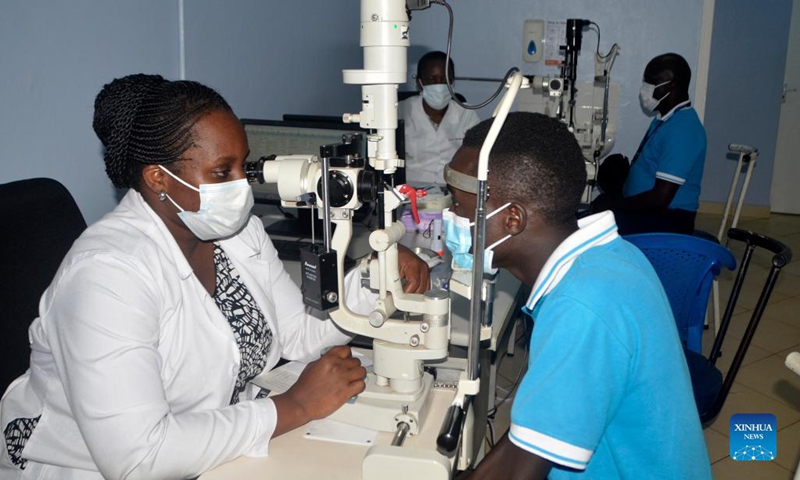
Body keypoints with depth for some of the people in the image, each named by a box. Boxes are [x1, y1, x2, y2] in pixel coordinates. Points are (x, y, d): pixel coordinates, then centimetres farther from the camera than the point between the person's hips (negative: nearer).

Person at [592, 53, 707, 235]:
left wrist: (615, 205, -14)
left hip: (668, 220, -10)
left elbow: (661, 198, -25)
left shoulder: (682, 129, -21)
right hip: (643, 210, 10)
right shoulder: (665, 119, 12)